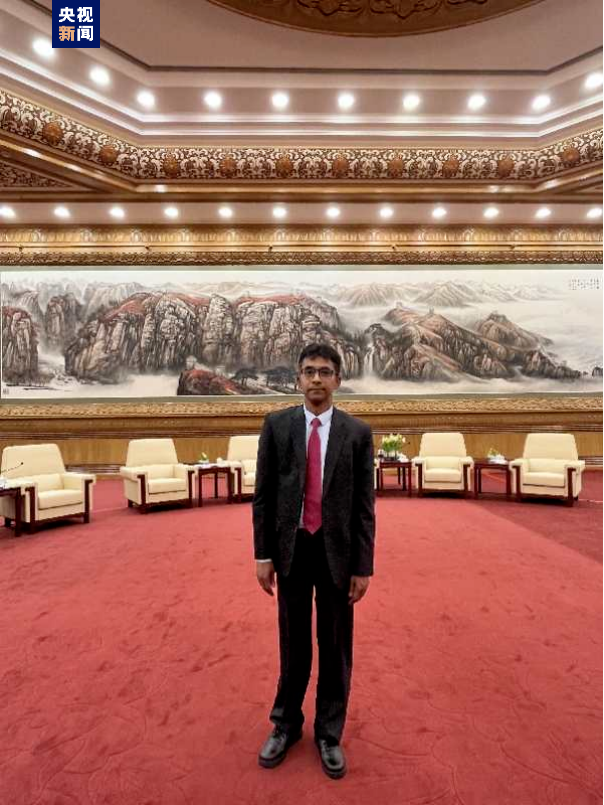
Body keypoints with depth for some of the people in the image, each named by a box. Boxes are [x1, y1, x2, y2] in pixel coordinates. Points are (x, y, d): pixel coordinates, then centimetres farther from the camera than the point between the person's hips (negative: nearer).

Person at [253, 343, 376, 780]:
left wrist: (363, 566, -4)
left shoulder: (358, 432, -4)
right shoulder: (277, 425, -3)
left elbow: (365, 504, -3)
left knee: (335, 647, 14)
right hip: (291, 549, 1)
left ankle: (330, 733, 36)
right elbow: (263, 494, -1)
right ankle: (286, 725, 40)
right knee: (294, 644, 17)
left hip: (337, 551, 0)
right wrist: (263, 554, -3)